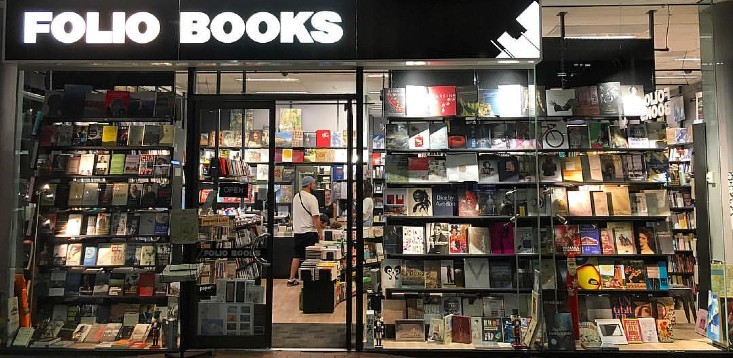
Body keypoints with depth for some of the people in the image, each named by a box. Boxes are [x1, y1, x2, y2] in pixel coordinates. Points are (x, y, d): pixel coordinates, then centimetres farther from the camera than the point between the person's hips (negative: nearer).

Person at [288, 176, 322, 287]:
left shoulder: (296, 197, 10)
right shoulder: (311, 198, -14)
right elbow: (315, 217, -17)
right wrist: (320, 232, -12)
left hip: (297, 231, 7)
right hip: (309, 232, -7)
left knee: (296, 256, 13)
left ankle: (291, 279, 17)